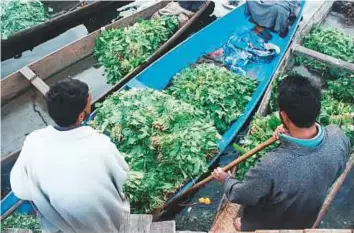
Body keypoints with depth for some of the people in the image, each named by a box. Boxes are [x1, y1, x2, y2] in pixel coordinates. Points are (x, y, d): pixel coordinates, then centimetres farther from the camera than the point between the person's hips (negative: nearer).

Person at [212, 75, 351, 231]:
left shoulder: (271, 167, -46)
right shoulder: (339, 138, -31)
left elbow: (240, 196, -24)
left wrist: (226, 179, -6)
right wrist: (292, 134, -14)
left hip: (267, 226, -4)